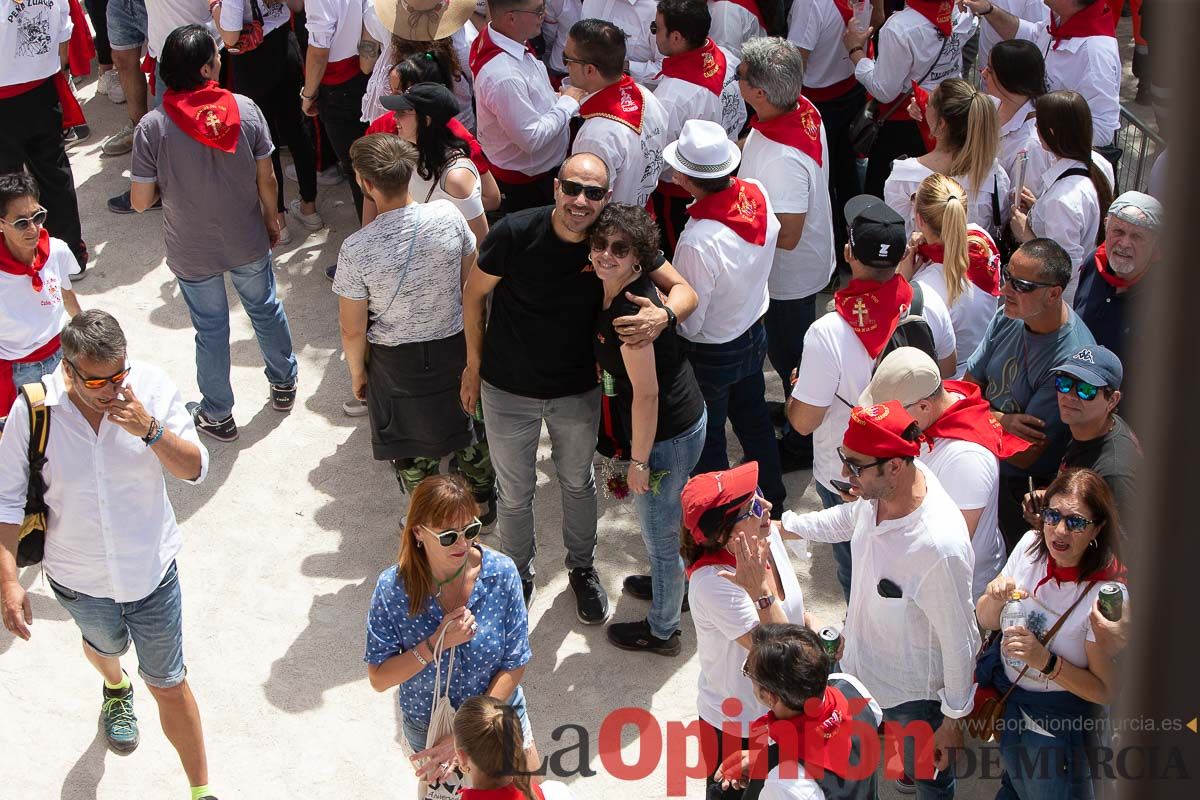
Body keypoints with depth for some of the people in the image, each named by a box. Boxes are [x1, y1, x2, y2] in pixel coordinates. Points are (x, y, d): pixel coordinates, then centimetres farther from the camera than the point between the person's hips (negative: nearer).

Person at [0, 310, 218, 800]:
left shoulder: (151, 386, -20)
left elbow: (195, 469, -16)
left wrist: (150, 429, -33)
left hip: (151, 570, -1)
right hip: (78, 577, 1)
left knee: (168, 684, 9)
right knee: (104, 645, 32)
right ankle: (116, 691, 69)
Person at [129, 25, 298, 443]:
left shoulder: (152, 127, -23)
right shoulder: (246, 110, -19)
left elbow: (140, 201, -16)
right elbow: (266, 179, -8)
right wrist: (272, 219, 11)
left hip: (192, 253, -1)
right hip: (248, 243, 1)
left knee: (211, 329, 17)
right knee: (265, 308, 26)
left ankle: (217, 415, 34)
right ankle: (284, 384, 47)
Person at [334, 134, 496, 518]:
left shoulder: (356, 250, -27)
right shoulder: (448, 216, -19)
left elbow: (353, 328, -16)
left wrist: (357, 371, 3)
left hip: (396, 362, -3)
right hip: (455, 346, 3)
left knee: (412, 450, 20)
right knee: (470, 428, 27)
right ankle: (484, 503, 48)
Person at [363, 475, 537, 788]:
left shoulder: (501, 573, -24)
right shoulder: (393, 589, -25)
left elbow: (514, 666, -18)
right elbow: (378, 679, -19)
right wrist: (437, 644, -33)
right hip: (427, 724, -1)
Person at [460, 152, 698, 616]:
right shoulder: (515, 233, -26)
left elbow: (684, 290, -17)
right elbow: (474, 293, -9)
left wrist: (665, 315, -40)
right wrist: (474, 364, -3)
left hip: (578, 390, 2)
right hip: (508, 389, -2)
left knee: (578, 482, 24)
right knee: (514, 492, 17)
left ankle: (582, 566, 50)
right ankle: (519, 572, 45)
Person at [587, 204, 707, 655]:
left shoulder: (629, 314, -30)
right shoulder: (620, 293, -2)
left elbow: (646, 393, -26)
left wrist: (639, 461, -18)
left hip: (666, 436, -9)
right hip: (687, 419, 9)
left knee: (660, 533, 12)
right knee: (668, 520, 32)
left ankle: (662, 631, 33)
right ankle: (669, 584, 57)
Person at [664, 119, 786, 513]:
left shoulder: (698, 242, -38)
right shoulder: (758, 194, -17)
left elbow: (688, 322, -26)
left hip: (712, 355, -7)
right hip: (754, 331, 7)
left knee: (707, 439, 18)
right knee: (754, 421, 28)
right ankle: (771, 503, 48)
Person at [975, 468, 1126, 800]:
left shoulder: (1108, 595, -27)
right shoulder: (1031, 545, -12)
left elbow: (1105, 691, -19)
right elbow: (986, 621, 1)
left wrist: (1045, 661, -31)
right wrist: (996, 597, -21)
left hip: (1056, 715, -5)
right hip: (1002, 685, 5)